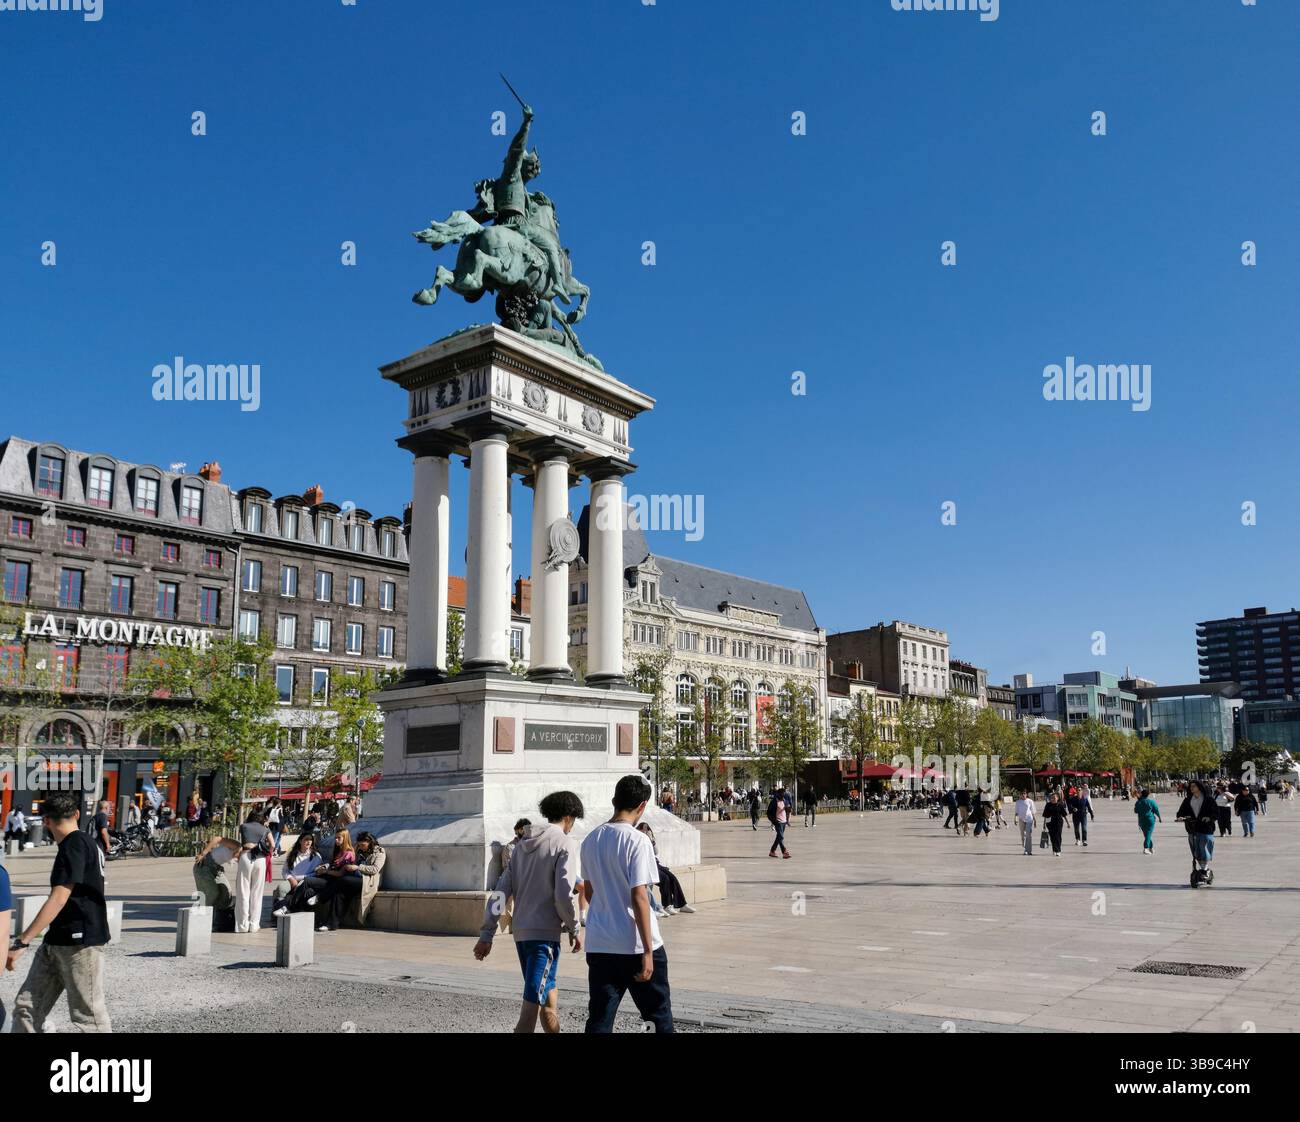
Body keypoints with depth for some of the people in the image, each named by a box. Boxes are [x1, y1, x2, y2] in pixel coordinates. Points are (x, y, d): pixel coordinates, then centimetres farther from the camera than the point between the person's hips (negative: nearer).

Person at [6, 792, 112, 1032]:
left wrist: (22, 942, -22)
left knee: (88, 1014, -3)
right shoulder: (86, 843, 14)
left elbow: (58, 899, -21)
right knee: (26, 1008, 7)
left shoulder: (74, 845, -14)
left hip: (80, 942, -9)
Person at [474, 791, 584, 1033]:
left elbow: (501, 891, 11)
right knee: (531, 1006, -8)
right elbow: (563, 895, -16)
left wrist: (486, 934, 12)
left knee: (548, 995, 22)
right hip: (544, 933, -7)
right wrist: (574, 929, -2)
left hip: (521, 932, 7)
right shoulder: (562, 843, -7)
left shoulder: (523, 844, 13)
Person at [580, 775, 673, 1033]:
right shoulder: (637, 841, -15)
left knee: (599, 1019, 8)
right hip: (635, 945, -6)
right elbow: (639, 898, -19)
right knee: (661, 1015, 12)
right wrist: (648, 951, -16)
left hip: (599, 944, 6)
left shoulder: (590, 840, 6)